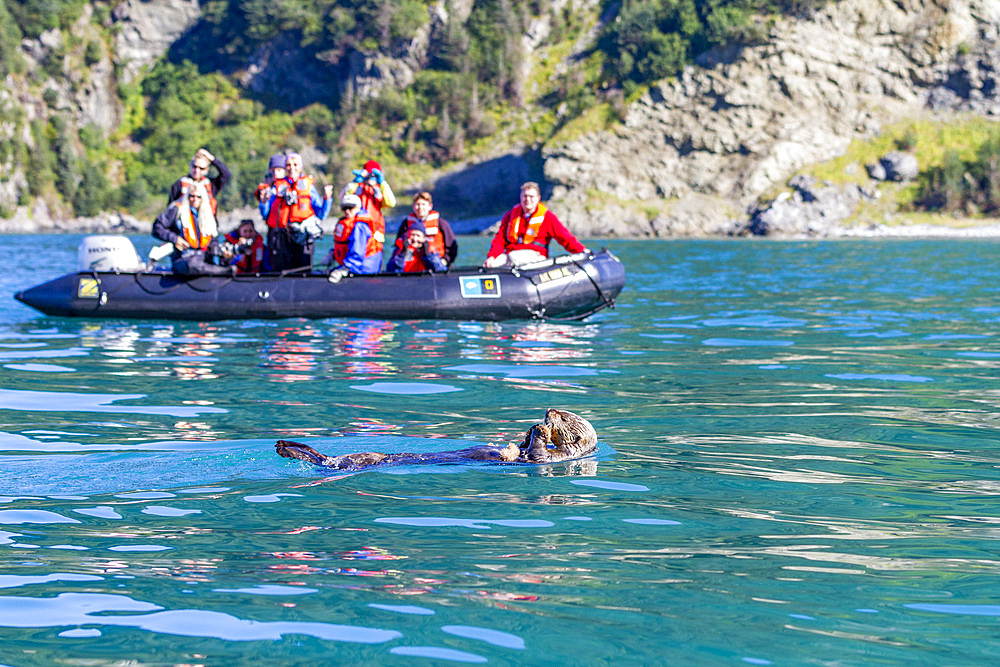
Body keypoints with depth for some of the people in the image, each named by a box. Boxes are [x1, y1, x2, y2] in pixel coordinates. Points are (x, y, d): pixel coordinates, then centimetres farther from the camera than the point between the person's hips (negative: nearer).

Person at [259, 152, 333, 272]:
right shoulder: (278, 187, 15)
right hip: (281, 237, 1)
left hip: (302, 235, -1)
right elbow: (266, 215, 13)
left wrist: (327, 199, -8)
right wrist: (263, 201, -5)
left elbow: (321, 216, 6)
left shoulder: (308, 186, 13)